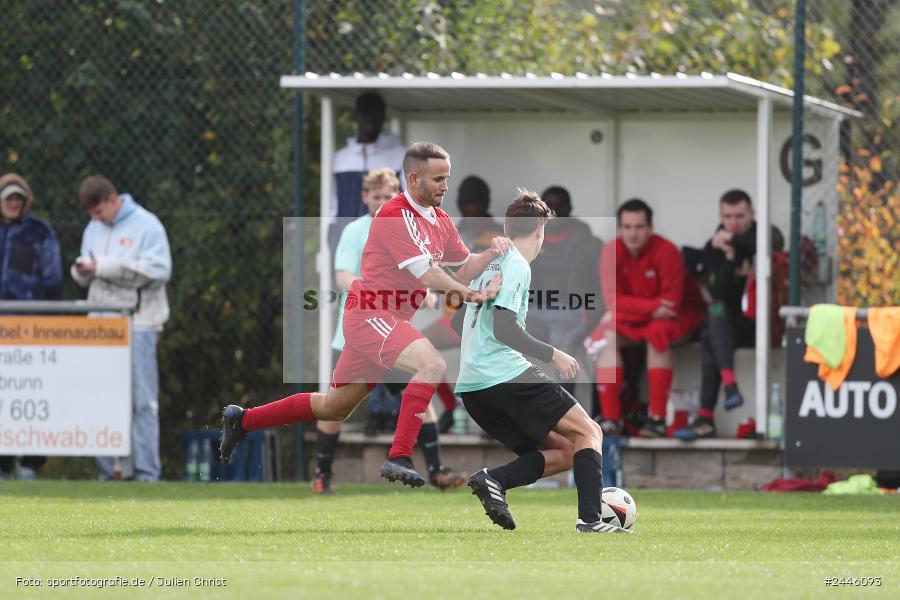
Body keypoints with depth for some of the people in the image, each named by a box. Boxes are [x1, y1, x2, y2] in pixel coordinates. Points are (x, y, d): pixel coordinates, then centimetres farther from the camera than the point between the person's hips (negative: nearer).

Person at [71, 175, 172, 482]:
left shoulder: (146, 226, -4)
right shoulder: (93, 229, 16)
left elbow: (158, 270, -14)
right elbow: (84, 277, 22)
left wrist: (104, 266, -14)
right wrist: (82, 270, -5)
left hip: (137, 323, -6)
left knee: (142, 401, -6)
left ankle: (146, 472, -5)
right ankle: (109, 469, 9)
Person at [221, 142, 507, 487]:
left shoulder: (440, 221, 12)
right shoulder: (396, 215, -16)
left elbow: (463, 270, 18)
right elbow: (427, 275, -22)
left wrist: (491, 254, 0)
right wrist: (472, 294, -23)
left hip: (390, 322, 10)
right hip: (369, 315, -10)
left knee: (334, 407, 17)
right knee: (432, 365, -30)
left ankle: (243, 420, 31)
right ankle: (399, 458, -31)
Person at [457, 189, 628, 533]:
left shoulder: (490, 262, 22)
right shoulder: (516, 265, -5)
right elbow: (504, 328, -15)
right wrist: (553, 355, -10)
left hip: (471, 386, 9)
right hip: (504, 373, -9)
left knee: (563, 452, 10)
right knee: (588, 433, -2)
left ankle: (494, 479, -12)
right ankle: (589, 519, -18)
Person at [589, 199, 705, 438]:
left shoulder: (666, 252, -22)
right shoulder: (612, 252, -11)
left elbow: (672, 302, -22)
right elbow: (614, 300, -17)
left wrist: (638, 307, -24)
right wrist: (652, 307, -28)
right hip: (631, 318, 4)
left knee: (657, 334, -34)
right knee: (607, 337, -22)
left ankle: (657, 418, -33)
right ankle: (610, 419, -24)